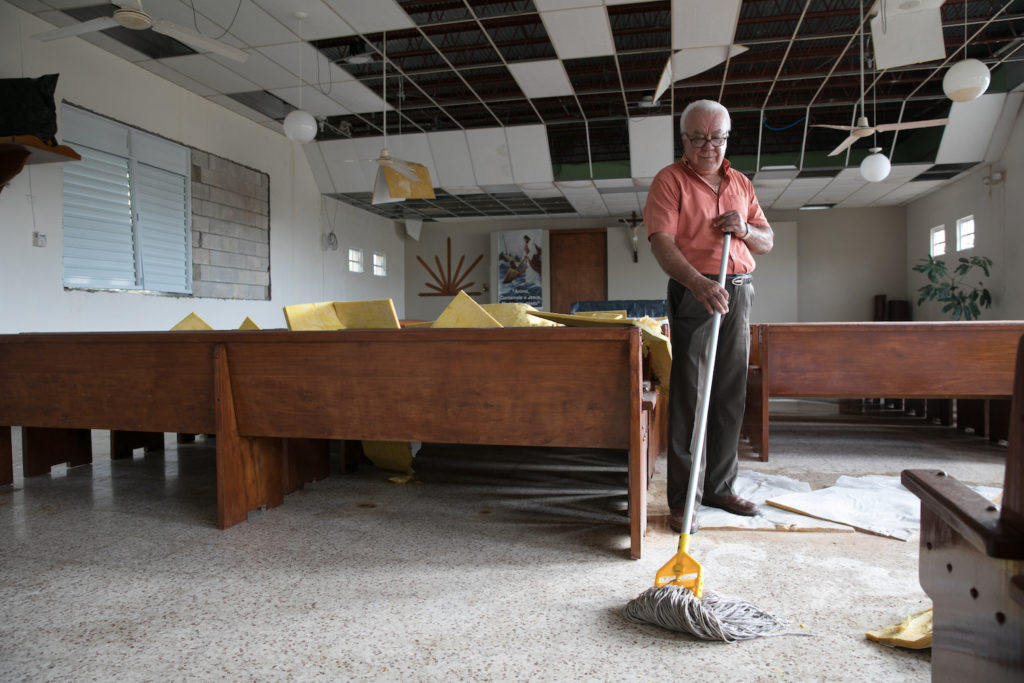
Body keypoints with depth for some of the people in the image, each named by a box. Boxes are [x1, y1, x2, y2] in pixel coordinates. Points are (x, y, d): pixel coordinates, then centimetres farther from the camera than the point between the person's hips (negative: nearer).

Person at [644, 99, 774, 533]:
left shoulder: (740, 184, 17)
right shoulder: (670, 180, -1)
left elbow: (767, 242, 20)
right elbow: (661, 242, -15)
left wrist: (745, 229, -4)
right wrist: (698, 283, -31)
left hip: (738, 293, 6)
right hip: (693, 292, -6)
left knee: (731, 396, 9)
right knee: (689, 397, -7)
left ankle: (720, 487, 22)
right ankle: (683, 499, 0)